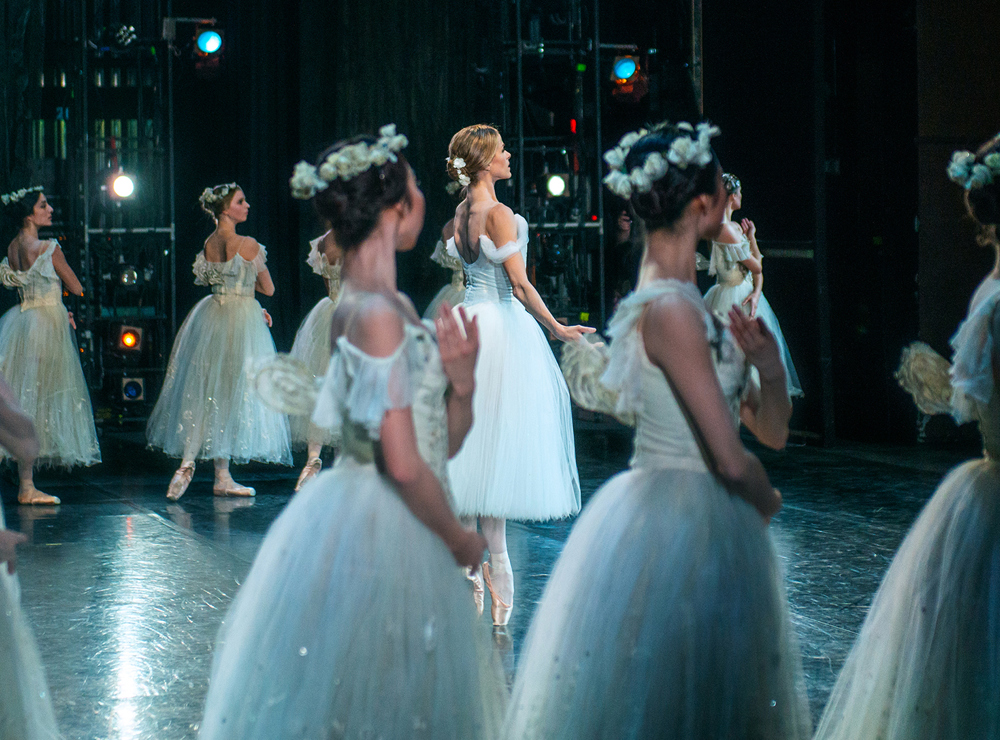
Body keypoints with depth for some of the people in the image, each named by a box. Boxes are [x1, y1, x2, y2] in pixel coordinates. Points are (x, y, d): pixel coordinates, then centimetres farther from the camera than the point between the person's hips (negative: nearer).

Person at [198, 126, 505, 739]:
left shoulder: (393, 305, 11)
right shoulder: (378, 313, -18)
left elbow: (443, 443, 14)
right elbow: (405, 464, -21)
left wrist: (461, 382, -3)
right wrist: (461, 540, -8)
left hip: (393, 527, 10)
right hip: (377, 533, -10)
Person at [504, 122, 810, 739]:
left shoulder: (682, 300, 10)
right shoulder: (672, 310, -19)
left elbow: (772, 432, 13)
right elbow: (732, 459, -21)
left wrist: (770, 369, -7)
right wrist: (767, 502, 0)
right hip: (683, 528, -10)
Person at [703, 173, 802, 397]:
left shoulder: (736, 226, 10)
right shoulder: (725, 229, -19)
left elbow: (757, 267, 7)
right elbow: (756, 267, -15)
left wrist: (756, 293, -10)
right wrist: (751, 237, 0)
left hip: (746, 296, 9)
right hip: (734, 299, -9)